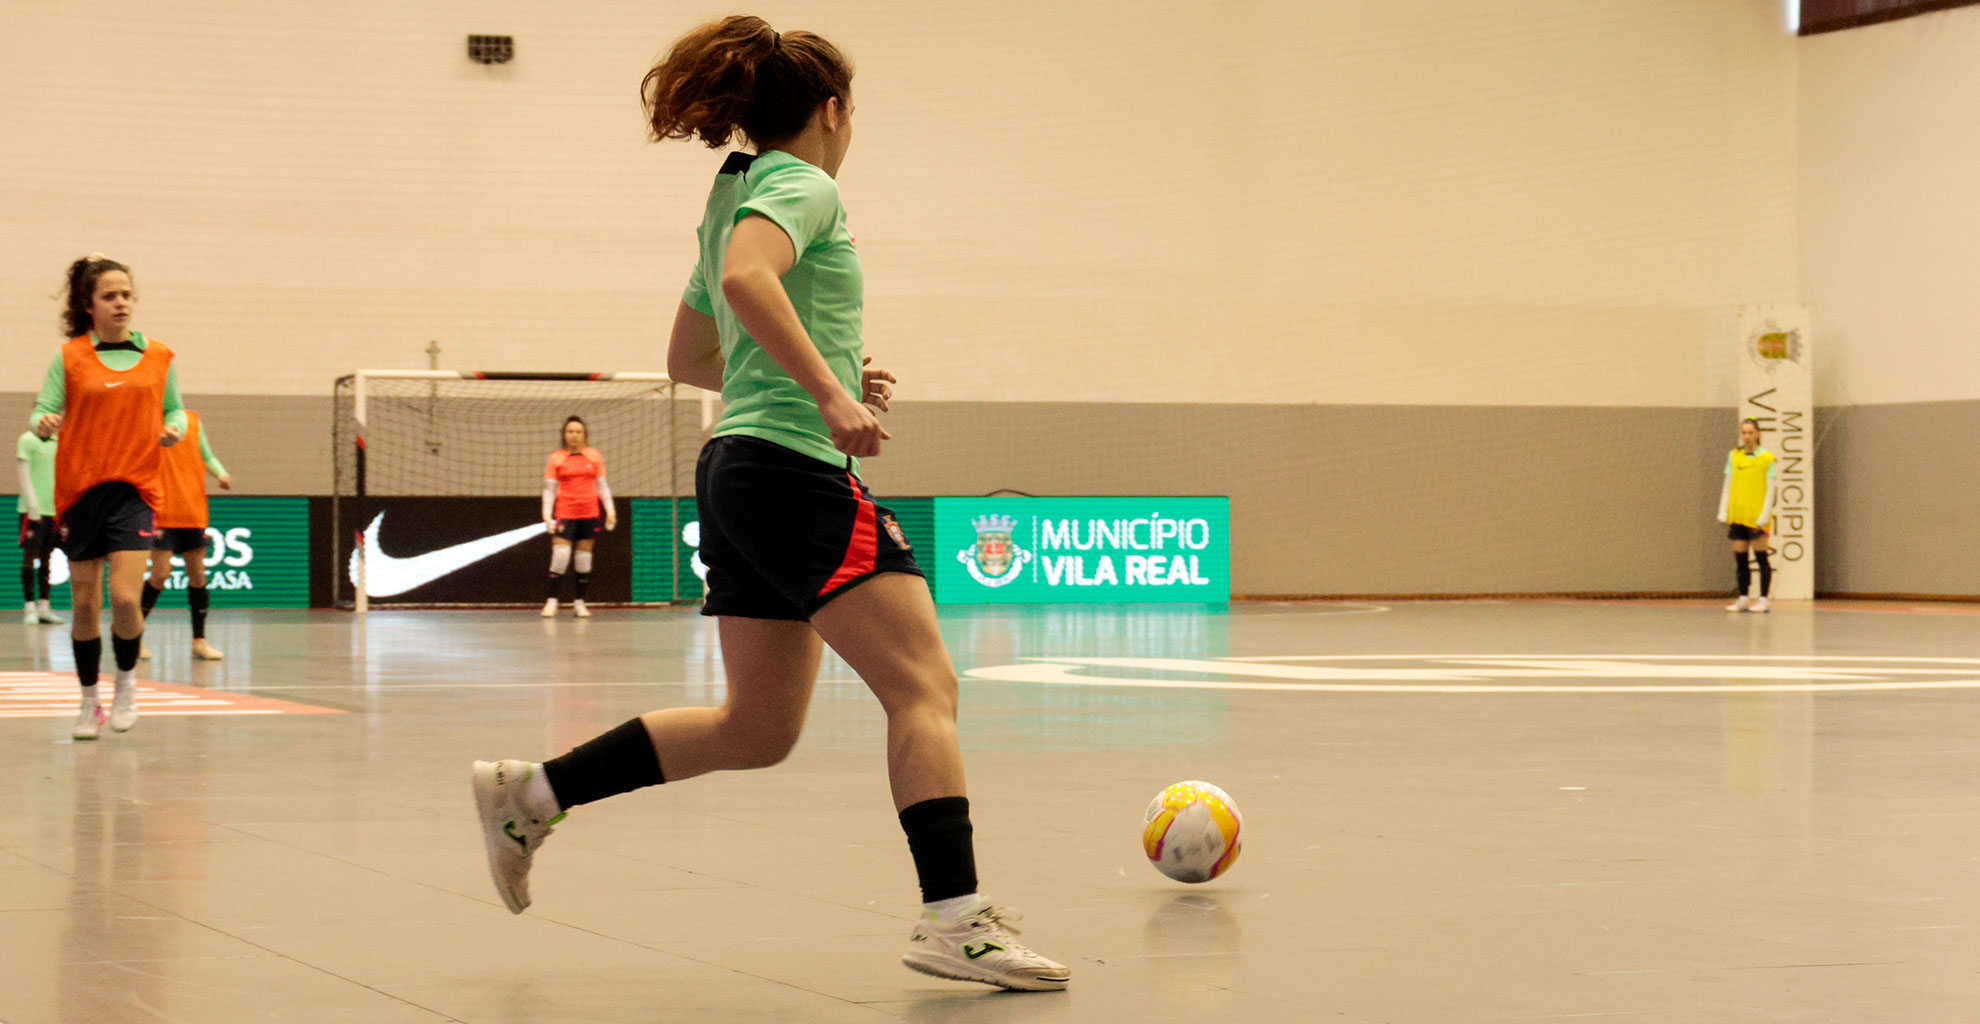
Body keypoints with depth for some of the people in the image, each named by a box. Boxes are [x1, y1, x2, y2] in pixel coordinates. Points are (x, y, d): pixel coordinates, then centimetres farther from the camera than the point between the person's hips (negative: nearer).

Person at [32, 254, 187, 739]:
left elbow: (173, 408, 17)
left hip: (134, 488, 0)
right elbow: (44, 410, 0)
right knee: (84, 603, 5)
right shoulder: (69, 357, 1)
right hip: (80, 489, 0)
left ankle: (127, 680, 13)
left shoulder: (158, 357, 6)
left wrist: (175, 428, -4)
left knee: (125, 596, -14)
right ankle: (89, 702, 22)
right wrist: (45, 422, -22)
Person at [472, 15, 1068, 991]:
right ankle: (954, 918, -19)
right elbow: (746, 277, -27)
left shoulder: (737, 196, 23)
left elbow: (688, 358, 29)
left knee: (756, 728, 13)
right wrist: (829, 391, -30)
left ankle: (531, 793, 16)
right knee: (923, 688, -12)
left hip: (736, 471, 10)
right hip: (794, 469, -10)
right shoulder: (803, 187, -5)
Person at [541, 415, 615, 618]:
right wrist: (547, 514, -8)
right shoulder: (555, 458, 3)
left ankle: (579, 602, 11)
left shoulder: (594, 455, 8)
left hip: (590, 513, 2)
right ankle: (551, 601, -4)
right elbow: (549, 488, 2)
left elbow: (602, 485, 11)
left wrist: (610, 510, 4)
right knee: (560, 555, -12)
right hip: (565, 514, -2)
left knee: (584, 556, 4)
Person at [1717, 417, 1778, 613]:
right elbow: (1727, 486, 13)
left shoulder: (1767, 458, -2)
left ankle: (1763, 599, 1)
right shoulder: (1733, 456, 10)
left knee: (1761, 557, -2)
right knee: (1740, 557, 5)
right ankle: (1743, 599, 12)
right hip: (1737, 516, 4)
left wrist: (1764, 517, -11)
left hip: (1757, 517, -4)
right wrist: (1723, 513, 6)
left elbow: (1771, 490, -4)